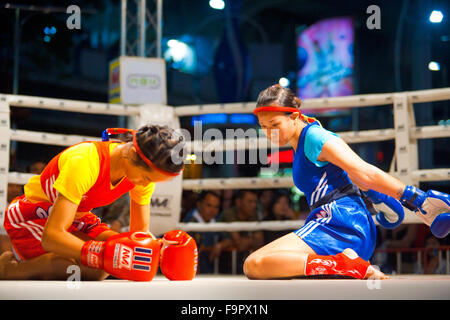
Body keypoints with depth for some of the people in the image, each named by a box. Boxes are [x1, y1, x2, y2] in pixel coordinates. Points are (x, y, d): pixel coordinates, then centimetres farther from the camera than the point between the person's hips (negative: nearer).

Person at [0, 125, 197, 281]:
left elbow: (141, 231, -6)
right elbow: (51, 235, -40)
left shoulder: (147, 169, -15)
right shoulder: (85, 162, -36)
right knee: (68, 269, -33)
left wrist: (160, 248, -28)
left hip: (76, 216, 8)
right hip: (30, 214, -8)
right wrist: (103, 254, -52)